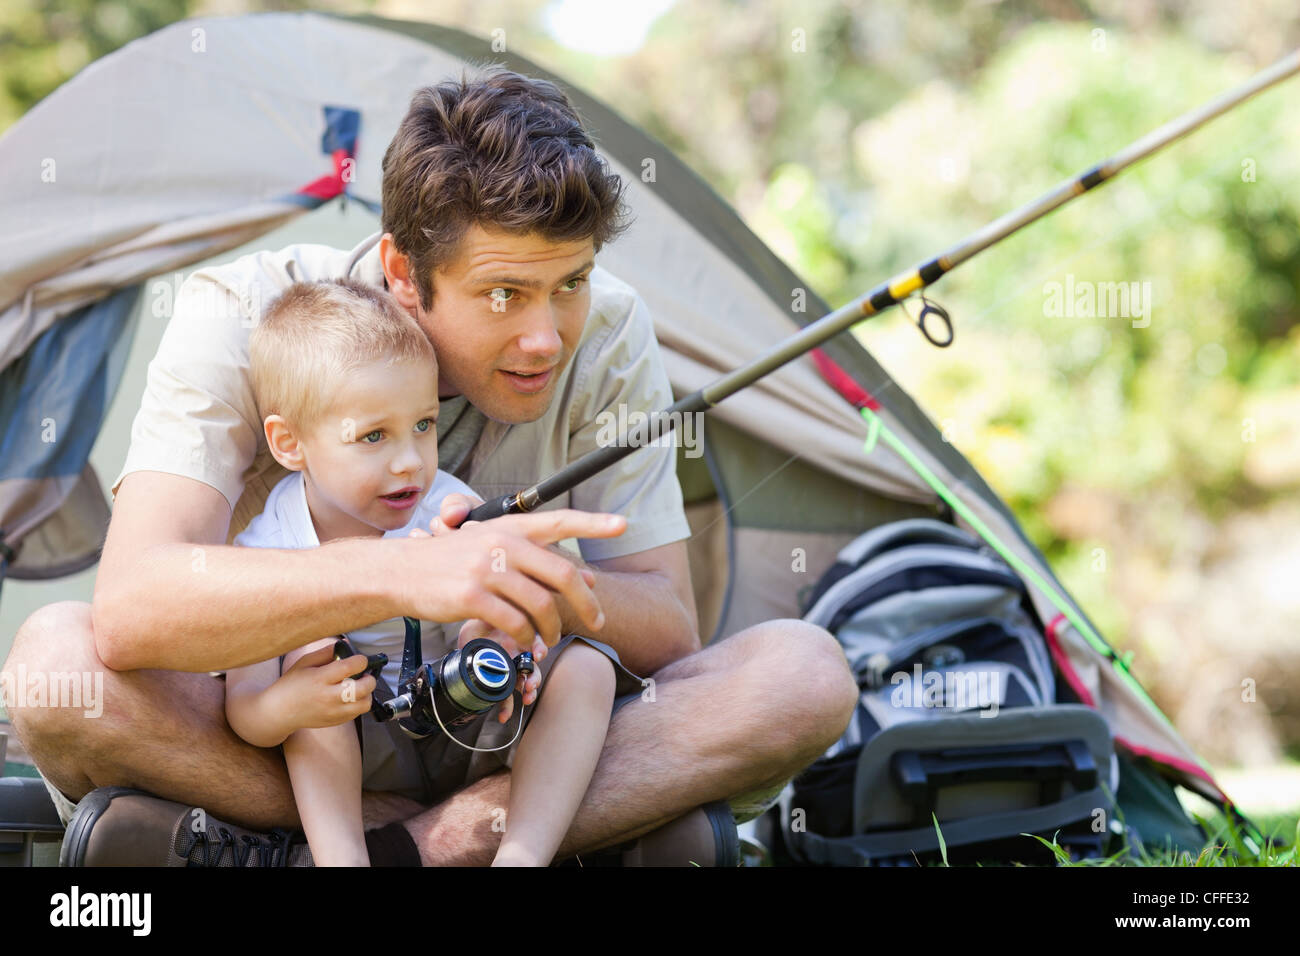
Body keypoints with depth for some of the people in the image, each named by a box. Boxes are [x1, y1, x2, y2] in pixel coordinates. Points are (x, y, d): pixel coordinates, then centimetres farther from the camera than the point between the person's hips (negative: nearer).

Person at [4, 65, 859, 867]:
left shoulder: (607, 335, -13)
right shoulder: (238, 318, -21)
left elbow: (669, 634, -10)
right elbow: (131, 608, -36)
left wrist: (545, 583, -35)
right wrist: (398, 574, -52)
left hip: (504, 747, 2)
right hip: (273, 746, -1)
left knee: (806, 672, -21)